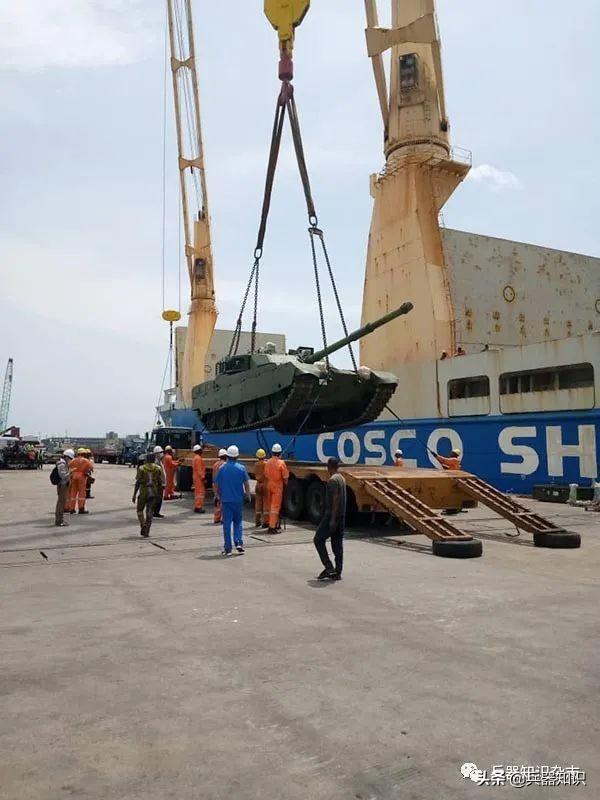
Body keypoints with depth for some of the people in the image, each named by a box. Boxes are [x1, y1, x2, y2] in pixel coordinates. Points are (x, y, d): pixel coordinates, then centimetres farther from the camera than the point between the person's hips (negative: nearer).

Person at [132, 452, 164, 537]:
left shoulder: (141, 468, -3)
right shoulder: (158, 468, 3)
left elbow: (138, 483, -6)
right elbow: (160, 483, 2)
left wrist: (134, 495, -1)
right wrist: (160, 494, 12)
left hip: (143, 492, -2)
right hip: (153, 493, 2)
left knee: (140, 510, 16)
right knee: (149, 512, 7)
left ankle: (143, 524, -8)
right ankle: (146, 533, 5)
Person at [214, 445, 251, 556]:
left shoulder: (222, 468, -2)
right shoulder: (241, 468, -3)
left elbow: (217, 484, 2)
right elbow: (246, 483, -2)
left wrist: (219, 496, 17)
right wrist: (248, 495, 13)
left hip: (226, 499, 0)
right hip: (238, 499, 0)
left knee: (227, 523, 4)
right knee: (238, 522, 15)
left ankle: (227, 548, 6)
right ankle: (239, 543, 1)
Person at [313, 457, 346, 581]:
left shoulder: (332, 480, -16)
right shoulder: (342, 478, 14)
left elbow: (335, 500, -22)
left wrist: (332, 519, -22)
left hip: (332, 515, -9)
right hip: (341, 516, 9)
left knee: (318, 540, 0)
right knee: (337, 543, 9)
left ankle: (328, 567, -4)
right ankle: (337, 572, 11)